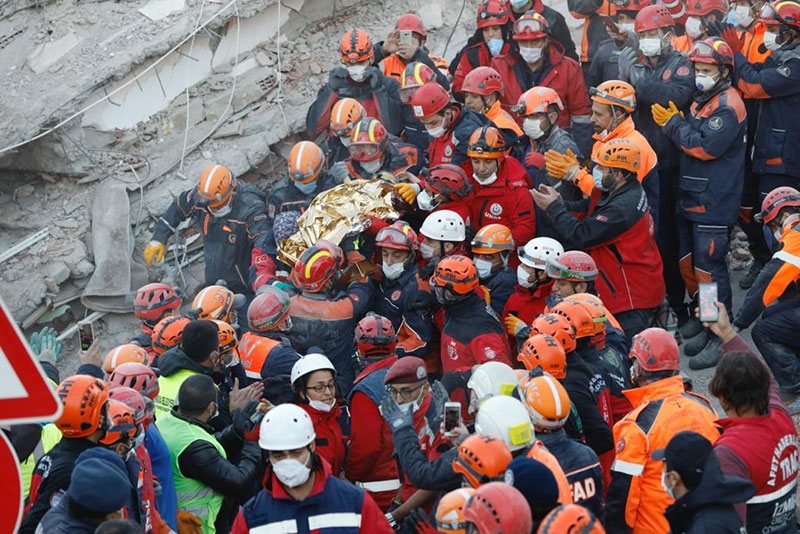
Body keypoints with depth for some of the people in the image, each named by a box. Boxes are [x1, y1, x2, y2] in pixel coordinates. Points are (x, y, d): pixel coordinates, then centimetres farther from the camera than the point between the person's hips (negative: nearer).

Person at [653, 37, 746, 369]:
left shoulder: (728, 105, -13)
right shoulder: (702, 100, 18)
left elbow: (707, 147, -22)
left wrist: (674, 124, -14)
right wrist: (676, 123, 1)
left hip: (713, 203, -10)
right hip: (691, 198, 10)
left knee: (709, 270, -7)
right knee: (689, 265, 14)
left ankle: (720, 338, 0)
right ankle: (705, 327, 26)